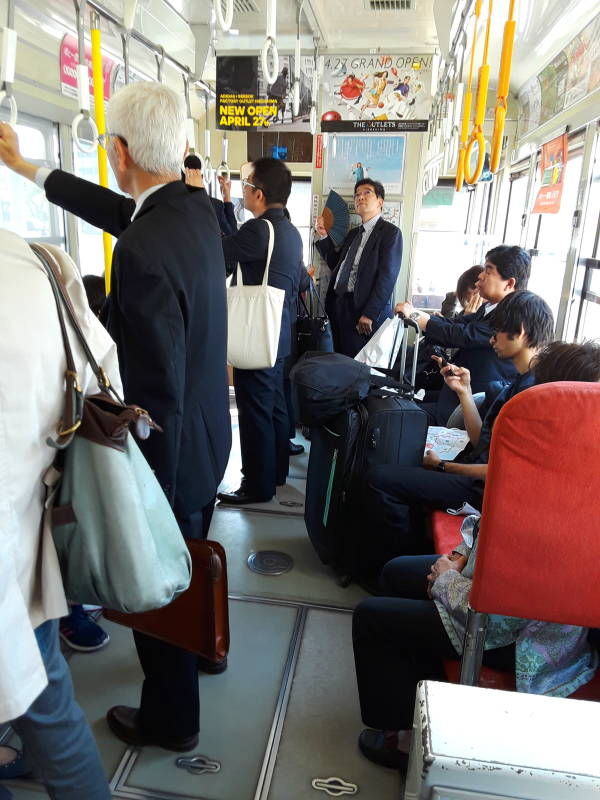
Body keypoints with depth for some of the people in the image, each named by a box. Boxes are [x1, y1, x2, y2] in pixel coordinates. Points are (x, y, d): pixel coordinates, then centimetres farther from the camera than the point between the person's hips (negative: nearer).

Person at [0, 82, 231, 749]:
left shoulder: (142, 251, -29)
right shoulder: (197, 209, -2)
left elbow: (159, 393, -28)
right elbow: (124, 213, 16)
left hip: (172, 450, -8)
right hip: (207, 435, 8)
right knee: (189, 563, 30)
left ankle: (169, 719, 40)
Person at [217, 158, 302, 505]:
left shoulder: (259, 230, -19)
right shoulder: (291, 231, 10)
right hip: (279, 335, 9)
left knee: (255, 412, 0)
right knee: (275, 405, 18)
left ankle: (258, 486, 12)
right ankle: (276, 472, 32)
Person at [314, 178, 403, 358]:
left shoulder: (390, 232, -3)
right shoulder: (354, 233, 20)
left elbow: (387, 276, -13)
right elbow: (336, 265, 19)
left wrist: (369, 314, -19)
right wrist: (324, 236, 11)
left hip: (365, 310, -7)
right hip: (339, 306, 7)